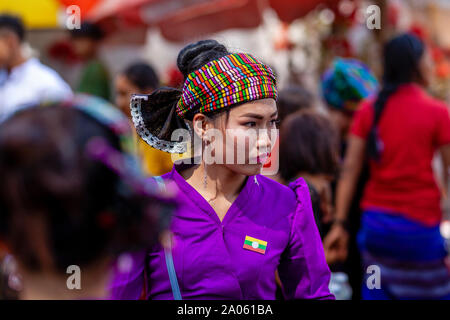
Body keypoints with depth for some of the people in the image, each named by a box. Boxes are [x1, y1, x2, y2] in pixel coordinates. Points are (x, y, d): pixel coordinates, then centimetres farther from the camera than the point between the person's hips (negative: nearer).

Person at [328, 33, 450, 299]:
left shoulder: (369, 110, 3)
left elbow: (349, 170, 0)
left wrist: (340, 223, 3)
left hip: (376, 221, 4)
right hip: (420, 226, -4)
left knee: (377, 292, 9)